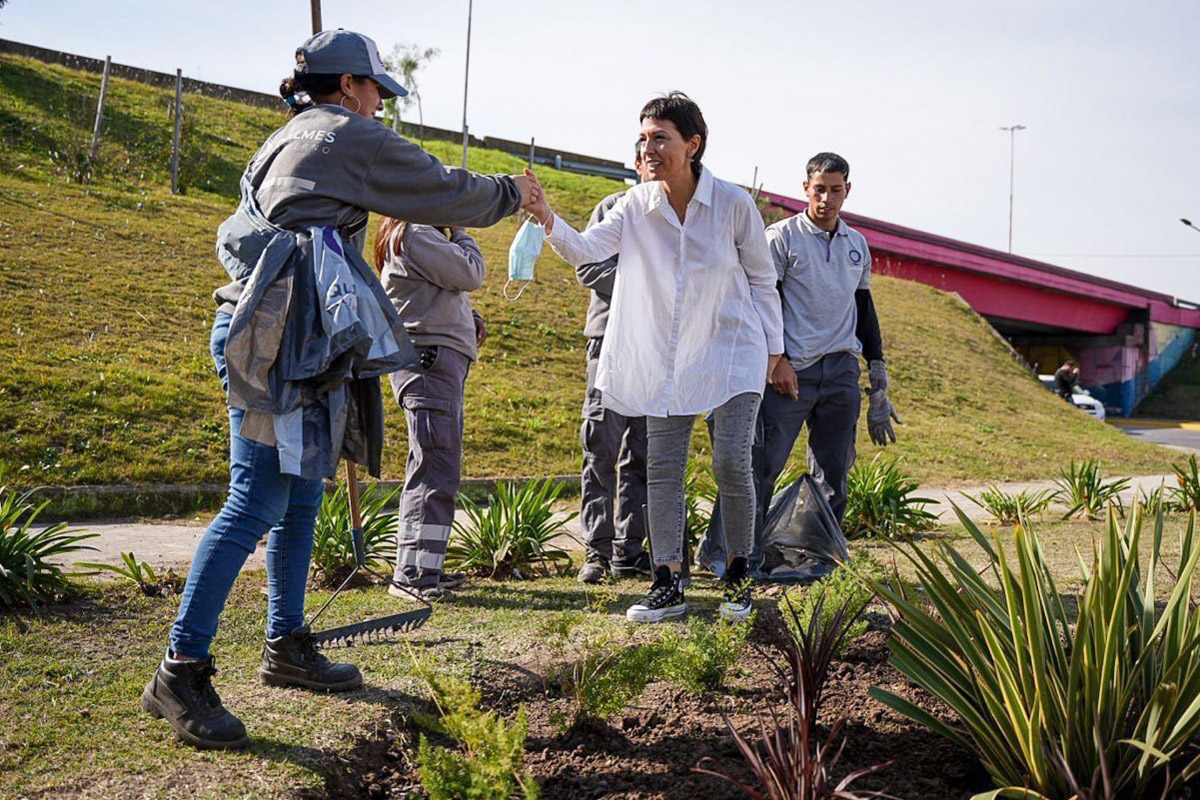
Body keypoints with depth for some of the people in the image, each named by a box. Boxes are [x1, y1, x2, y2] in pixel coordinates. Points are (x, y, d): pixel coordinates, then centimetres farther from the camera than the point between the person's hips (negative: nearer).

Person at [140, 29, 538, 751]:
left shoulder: (286, 141, 25)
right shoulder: (351, 136, -1)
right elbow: (446, 194, 1)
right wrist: (512, 194, 19)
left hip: (272, 331, 10)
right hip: (282, 334, -10)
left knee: (301, 499, 13)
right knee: (258, 502, -12)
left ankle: (287, 646, 22)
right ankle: (180, 672, -11)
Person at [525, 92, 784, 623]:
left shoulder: (734, 205, -10)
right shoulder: (636, 205, -4)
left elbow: (761, 278, 1)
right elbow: (585, 249, -16)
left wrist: (773, 346, 6)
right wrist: (548, 220, -36)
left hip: (733, 352, -3)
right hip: (665, 358, 3)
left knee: (732, 464, -10)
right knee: (662, 470, 2)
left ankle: (738, 576, 11)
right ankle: (668, 584, 11)